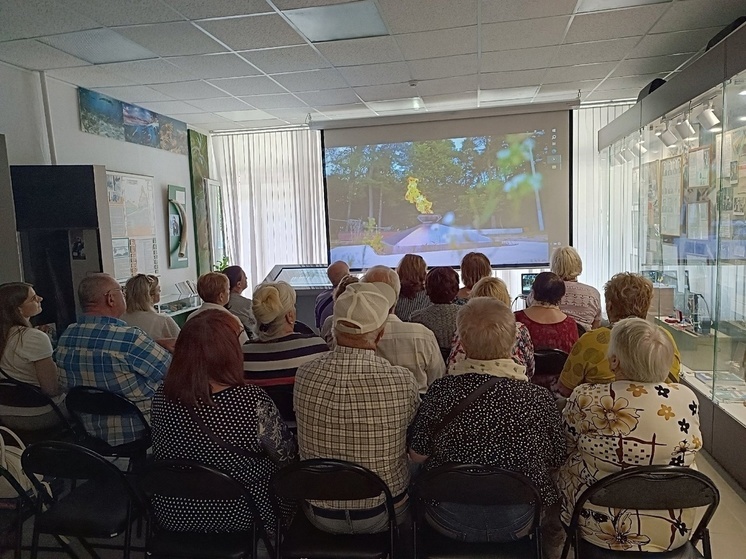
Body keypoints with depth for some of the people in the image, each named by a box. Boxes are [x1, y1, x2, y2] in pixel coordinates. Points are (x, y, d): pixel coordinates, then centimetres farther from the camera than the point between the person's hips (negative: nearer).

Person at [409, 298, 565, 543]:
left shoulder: (440, 391, -20)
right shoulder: (539, 399, -20)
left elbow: (417, 455, -7)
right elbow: (556, 462, -4)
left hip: (448, 522, 0)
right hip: (517, 523, 1)